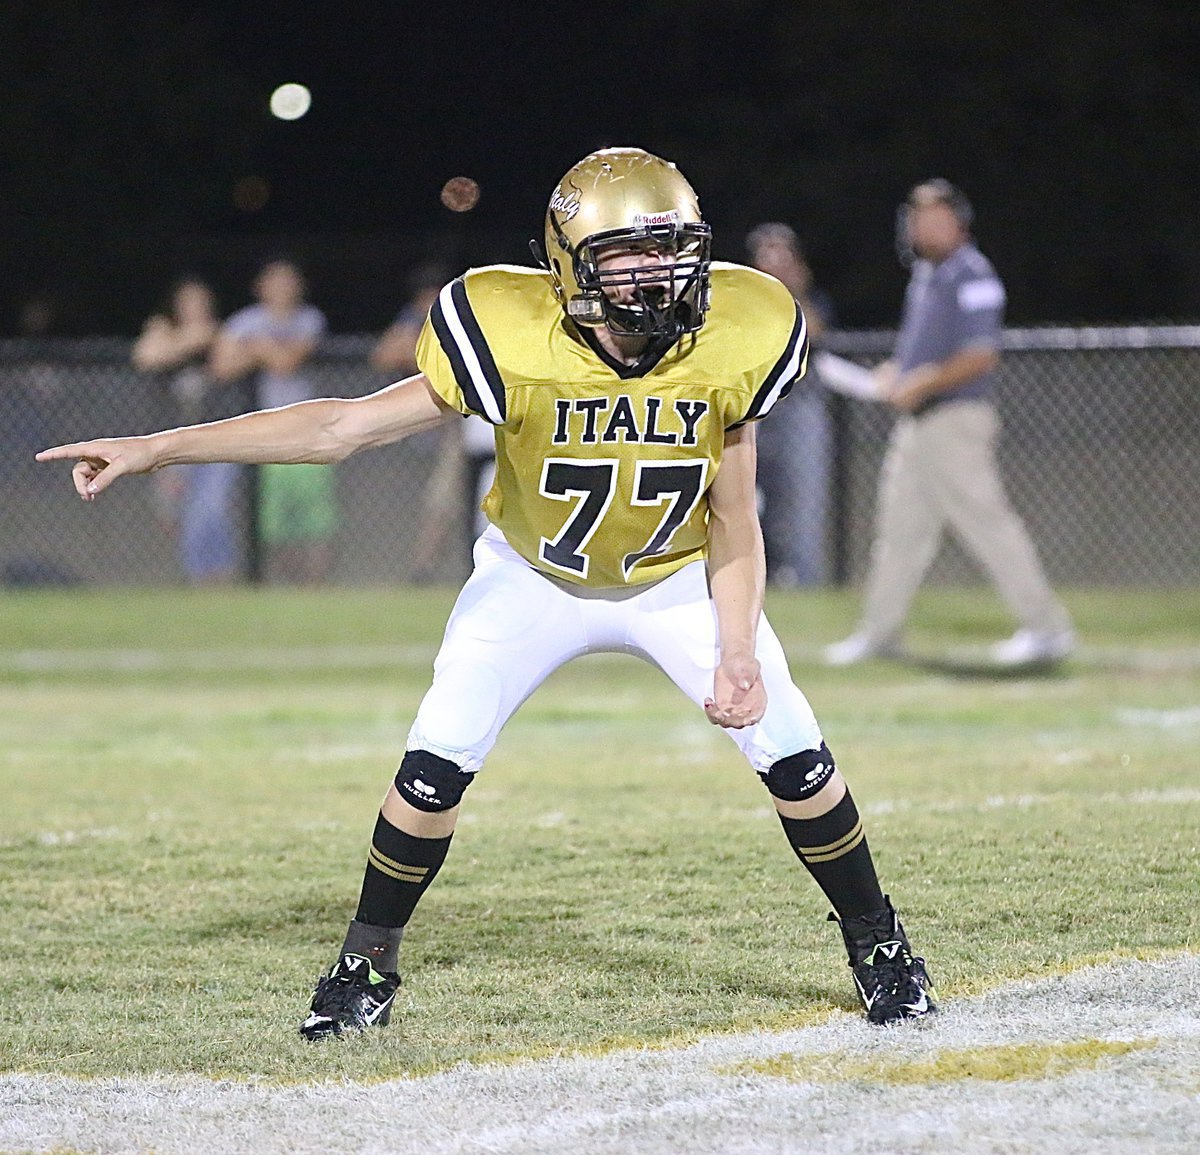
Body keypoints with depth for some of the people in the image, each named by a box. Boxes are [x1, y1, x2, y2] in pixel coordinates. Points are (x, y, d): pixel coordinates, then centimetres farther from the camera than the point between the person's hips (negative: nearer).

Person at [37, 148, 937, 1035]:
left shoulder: (727, 349, -24)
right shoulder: (518, 345, -30)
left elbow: (734, 523, -10)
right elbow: (344, 427, -28)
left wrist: (736, 654, -19)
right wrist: (157, 450, -33)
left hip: (678, 581, 1)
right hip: (534, 578, -1)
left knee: (794, 755, -5)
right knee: (438, 762, -13)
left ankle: (879, 948, 18)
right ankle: (368, 964, 8)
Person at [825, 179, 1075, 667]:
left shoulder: (971, 276, -13)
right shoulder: (925, 276, 16)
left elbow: (981, 356, -20)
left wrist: (922, 383, -19)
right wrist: (893, 372, 9)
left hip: (955, 419, -10)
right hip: (915, 422, 10)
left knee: (984, 518, -11)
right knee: (900, 524, 13)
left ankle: (1047, 627, -9)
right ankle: (880, 631, 21)